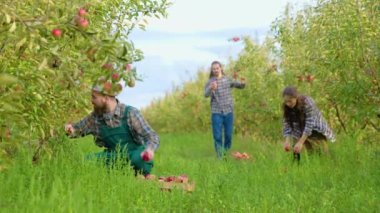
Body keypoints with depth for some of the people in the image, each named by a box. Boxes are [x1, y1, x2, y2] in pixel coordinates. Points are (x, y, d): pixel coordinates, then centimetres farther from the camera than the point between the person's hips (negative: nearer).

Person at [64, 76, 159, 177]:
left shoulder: (130, 113, -14)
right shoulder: (95, 117, 0)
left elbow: (152, 137, -17)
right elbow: (78, 129, 14)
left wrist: (149, 149, -41)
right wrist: (70, 130, -12)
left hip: (135, 154, -4)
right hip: (115, 157, 4)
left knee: (139, 158, -38)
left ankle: (146, 176, -7)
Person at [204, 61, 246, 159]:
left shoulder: (227, 79, 6)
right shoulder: (210, 82, -2)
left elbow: (240, 86, 12)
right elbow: (206, 94, -18)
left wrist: (243, 83, -13)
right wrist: (211, 88, -41)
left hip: (228, 111, 2)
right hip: (216, 113, -2)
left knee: (229, 135, 7)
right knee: (217, 136, -2)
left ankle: (226, 154, 24)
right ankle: (219, 156, 7)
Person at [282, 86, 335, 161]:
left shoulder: (307, 103, -28)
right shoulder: (286, 107, -13)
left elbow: (309, 124, -31)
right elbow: (287, 124, -11)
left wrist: (300, 142, -35)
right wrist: (287, 141, -25)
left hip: (317, 132, -4)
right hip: (303, 134, 4)